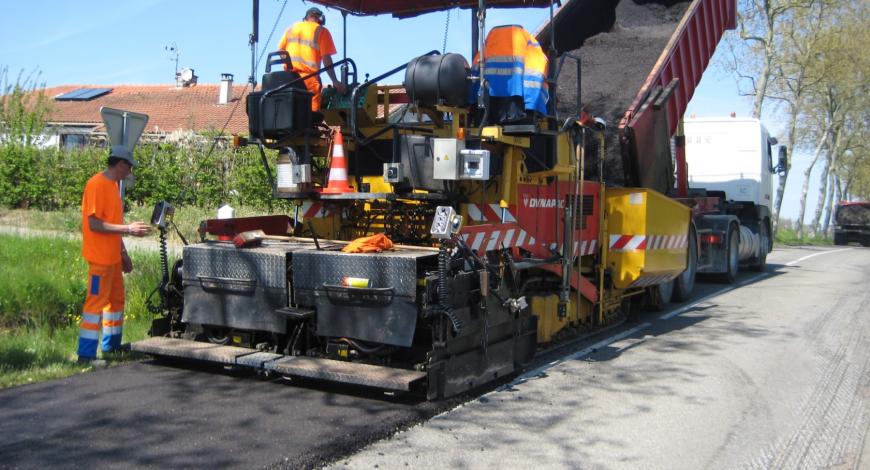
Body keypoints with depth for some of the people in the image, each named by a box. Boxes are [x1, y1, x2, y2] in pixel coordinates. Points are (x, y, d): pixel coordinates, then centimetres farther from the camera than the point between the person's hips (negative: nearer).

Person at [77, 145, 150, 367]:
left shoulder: (113, 184, 13)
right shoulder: (96, 184, -16)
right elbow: (94, 224, -21)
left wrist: (123, 252, 19)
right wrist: (128, 229, -22)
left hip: (113, 256, 10)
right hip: (100, 257, -10)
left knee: (116, 299, 17)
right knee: (96, 302, -6)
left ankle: (112, 344, 28)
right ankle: (86, 354, -2)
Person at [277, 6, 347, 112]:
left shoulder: (292, 28, 16)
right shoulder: (321, 31, 1)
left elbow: (280, 50, 15)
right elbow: (326, 59, -6)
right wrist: (335, 82, -4)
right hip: (309, 78, -5)